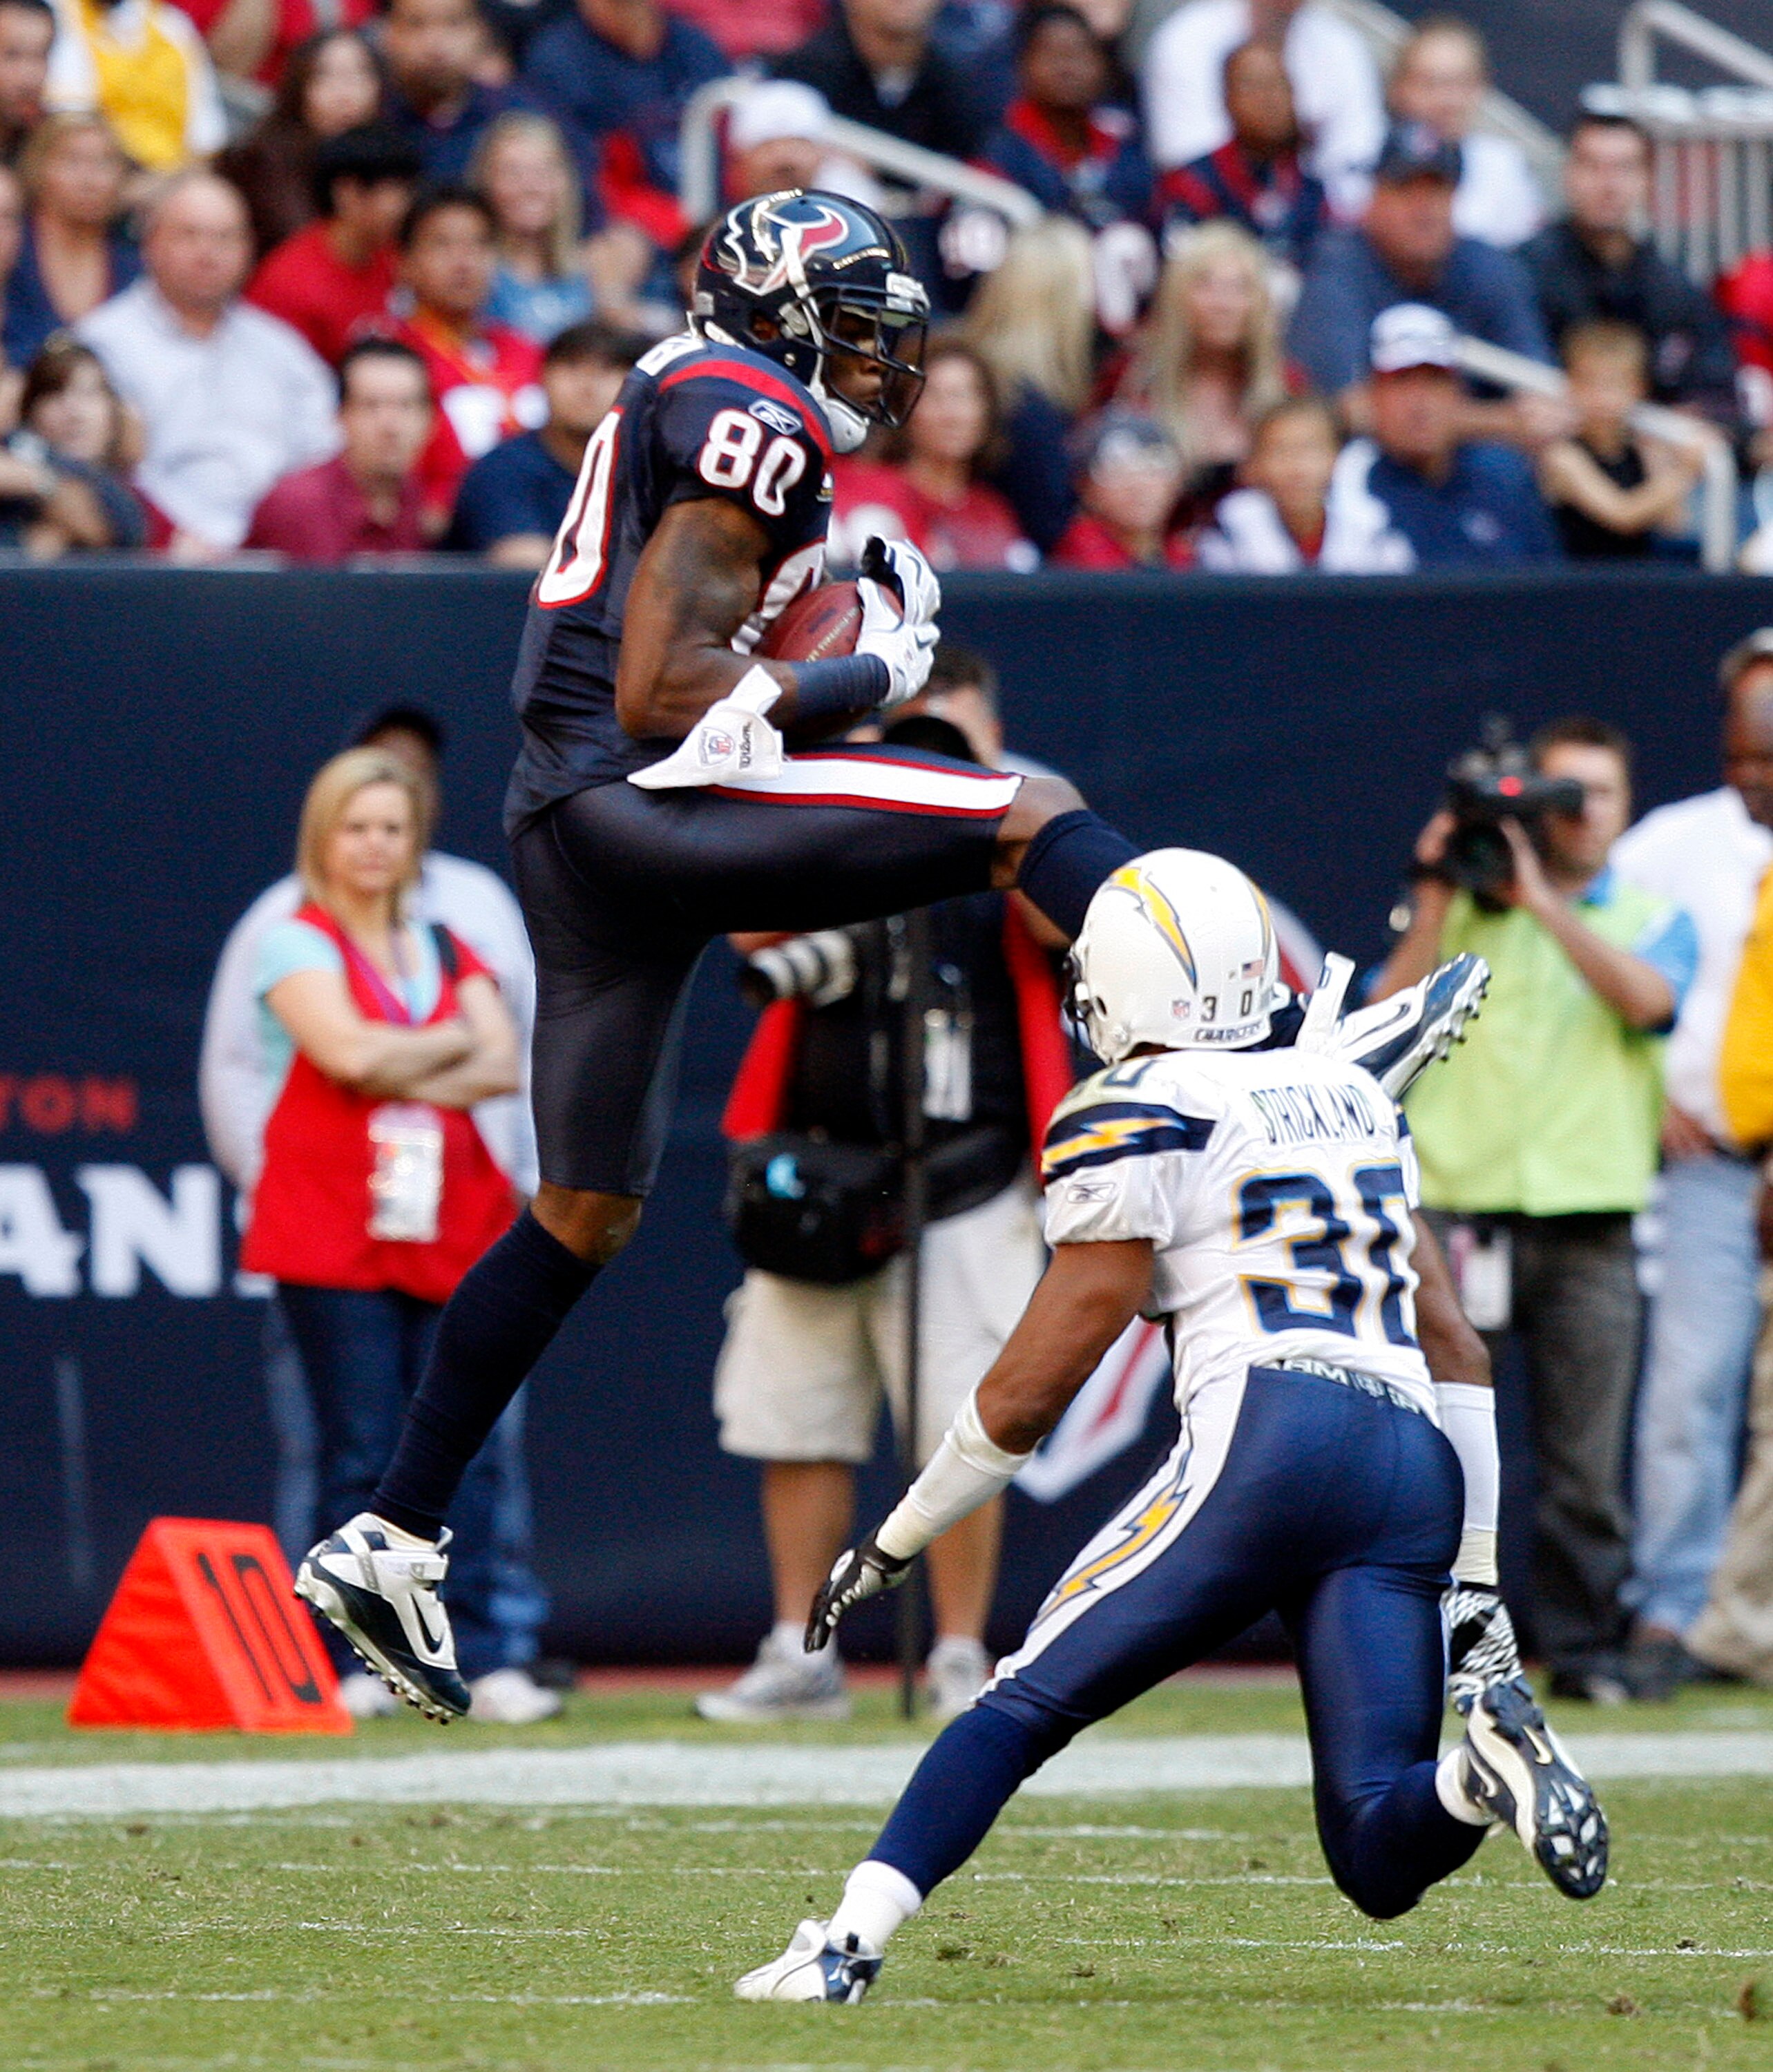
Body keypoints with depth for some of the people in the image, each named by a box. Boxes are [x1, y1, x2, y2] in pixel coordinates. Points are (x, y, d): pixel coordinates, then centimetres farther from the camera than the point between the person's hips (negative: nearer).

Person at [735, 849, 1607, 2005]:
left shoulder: (1137, 1119, 3)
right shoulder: (1354, 1098, 25)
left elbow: (1028, 1395, 4)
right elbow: (1457, 1350, 24)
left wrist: (893, 1543, 17)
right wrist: (1475, 1579, 26)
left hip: (1270, 1448, -6)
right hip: (1418, 1468, 6)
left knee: (1026, 1705, 5)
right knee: (1380, 1866, 2)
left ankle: (846, 1947, -7)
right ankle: (1486, 1763, -28)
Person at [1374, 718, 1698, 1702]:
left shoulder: (1650, 920, 14)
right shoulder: (1458, 913, 13)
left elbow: (1646, 998, -9)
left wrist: (1542, 901, -12)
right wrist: (1437, 902, -4)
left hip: (1589, 1214, 0)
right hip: (1457, 1201, 0)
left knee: (1587, 1459, -1)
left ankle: (1585, 1647, 7)